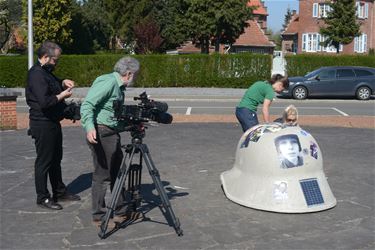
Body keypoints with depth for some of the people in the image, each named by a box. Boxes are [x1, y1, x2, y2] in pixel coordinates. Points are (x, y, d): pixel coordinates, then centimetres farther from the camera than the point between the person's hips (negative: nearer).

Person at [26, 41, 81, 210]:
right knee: (44, 161, -1)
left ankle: (59, 191, 30)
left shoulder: (46, 72, 12)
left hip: (53, 123, 10)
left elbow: (52, 86, 31)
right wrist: (62, 95, -15)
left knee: (56, 159, 18)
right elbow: (44, 102, -28)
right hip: (43, 125, -10)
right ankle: (43, 198, 9)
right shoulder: (37, 74, -19)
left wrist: (63, 83, 10)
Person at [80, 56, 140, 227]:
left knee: (117, 173, 16)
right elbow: (87, 105, -22)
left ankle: (120, 211, 27)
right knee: (102, 176, -3)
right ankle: (99, 217, 8)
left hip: (112, 133, 10)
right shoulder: (108, 82, -14)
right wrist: (89, 127, -34)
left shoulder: (119, 86, 16)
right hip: (101, 133, -10)